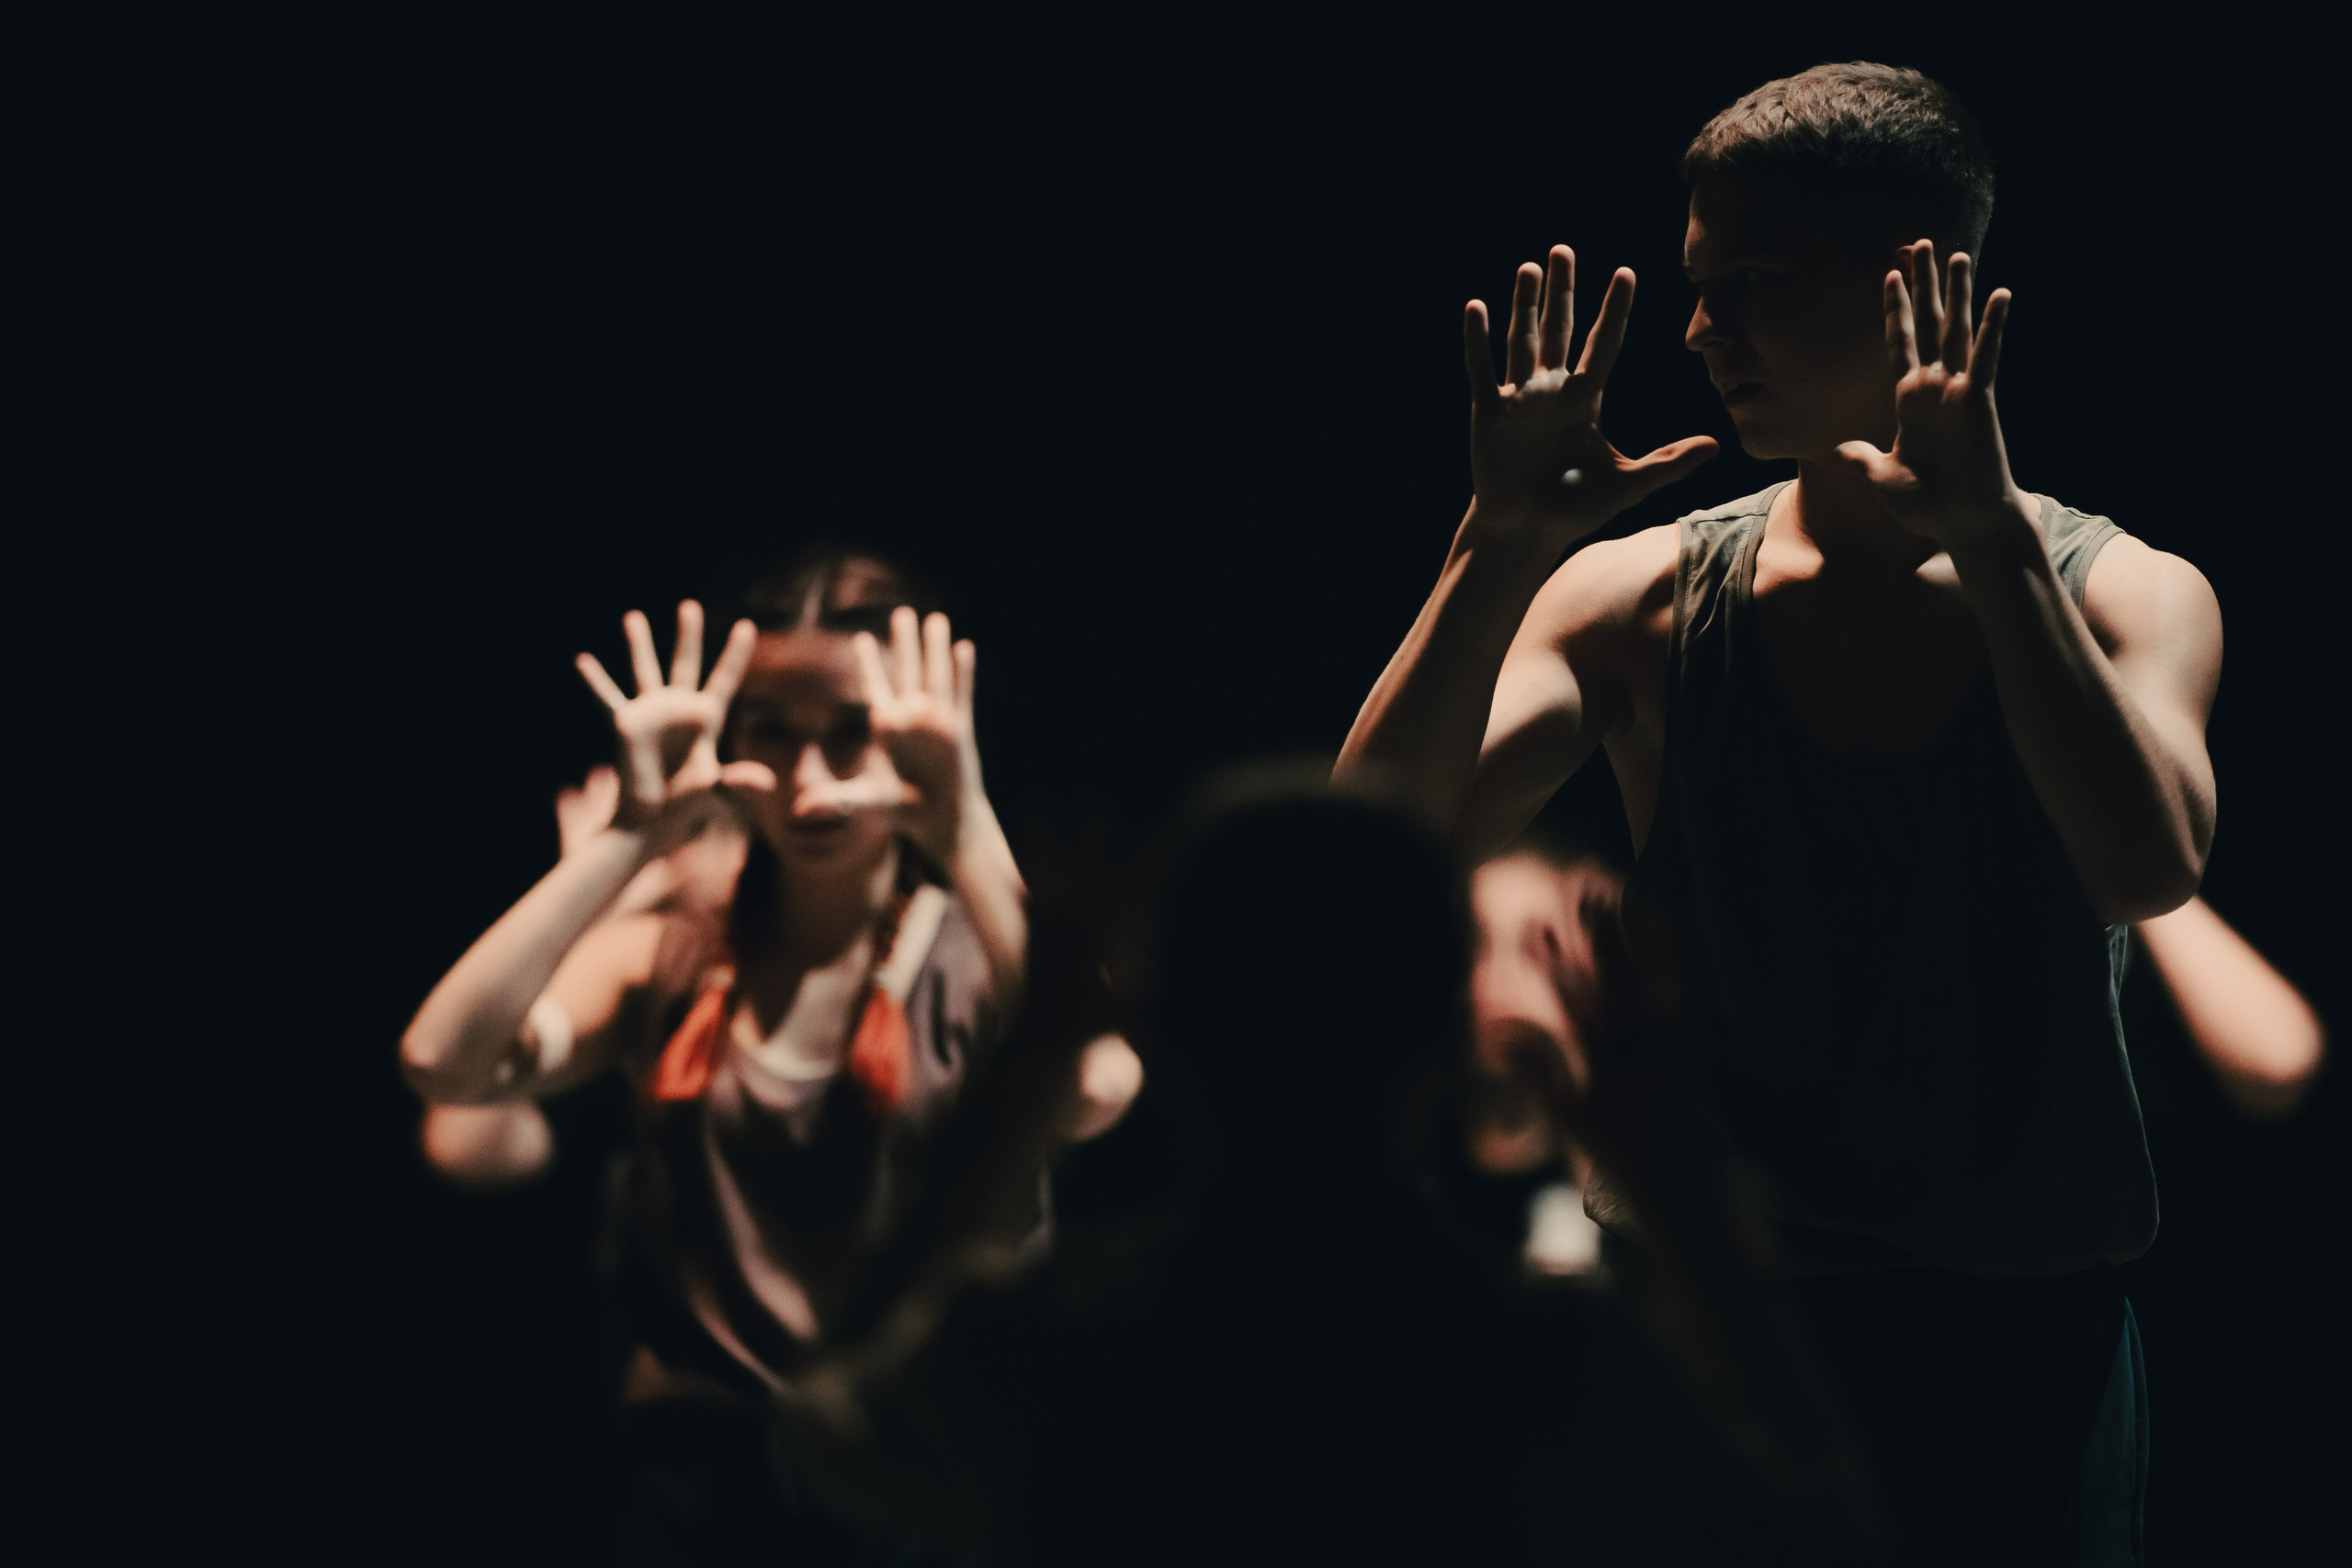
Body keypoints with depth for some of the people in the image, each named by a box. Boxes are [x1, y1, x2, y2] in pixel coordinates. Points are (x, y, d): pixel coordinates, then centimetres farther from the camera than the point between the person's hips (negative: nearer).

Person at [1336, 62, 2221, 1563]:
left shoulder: (2126, 595, -3)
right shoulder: (1643, 603, 0)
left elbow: (2148, 869, -25)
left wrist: (1990, 534, -27)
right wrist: (1507, 544, -21)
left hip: (2026, 1349, -1)